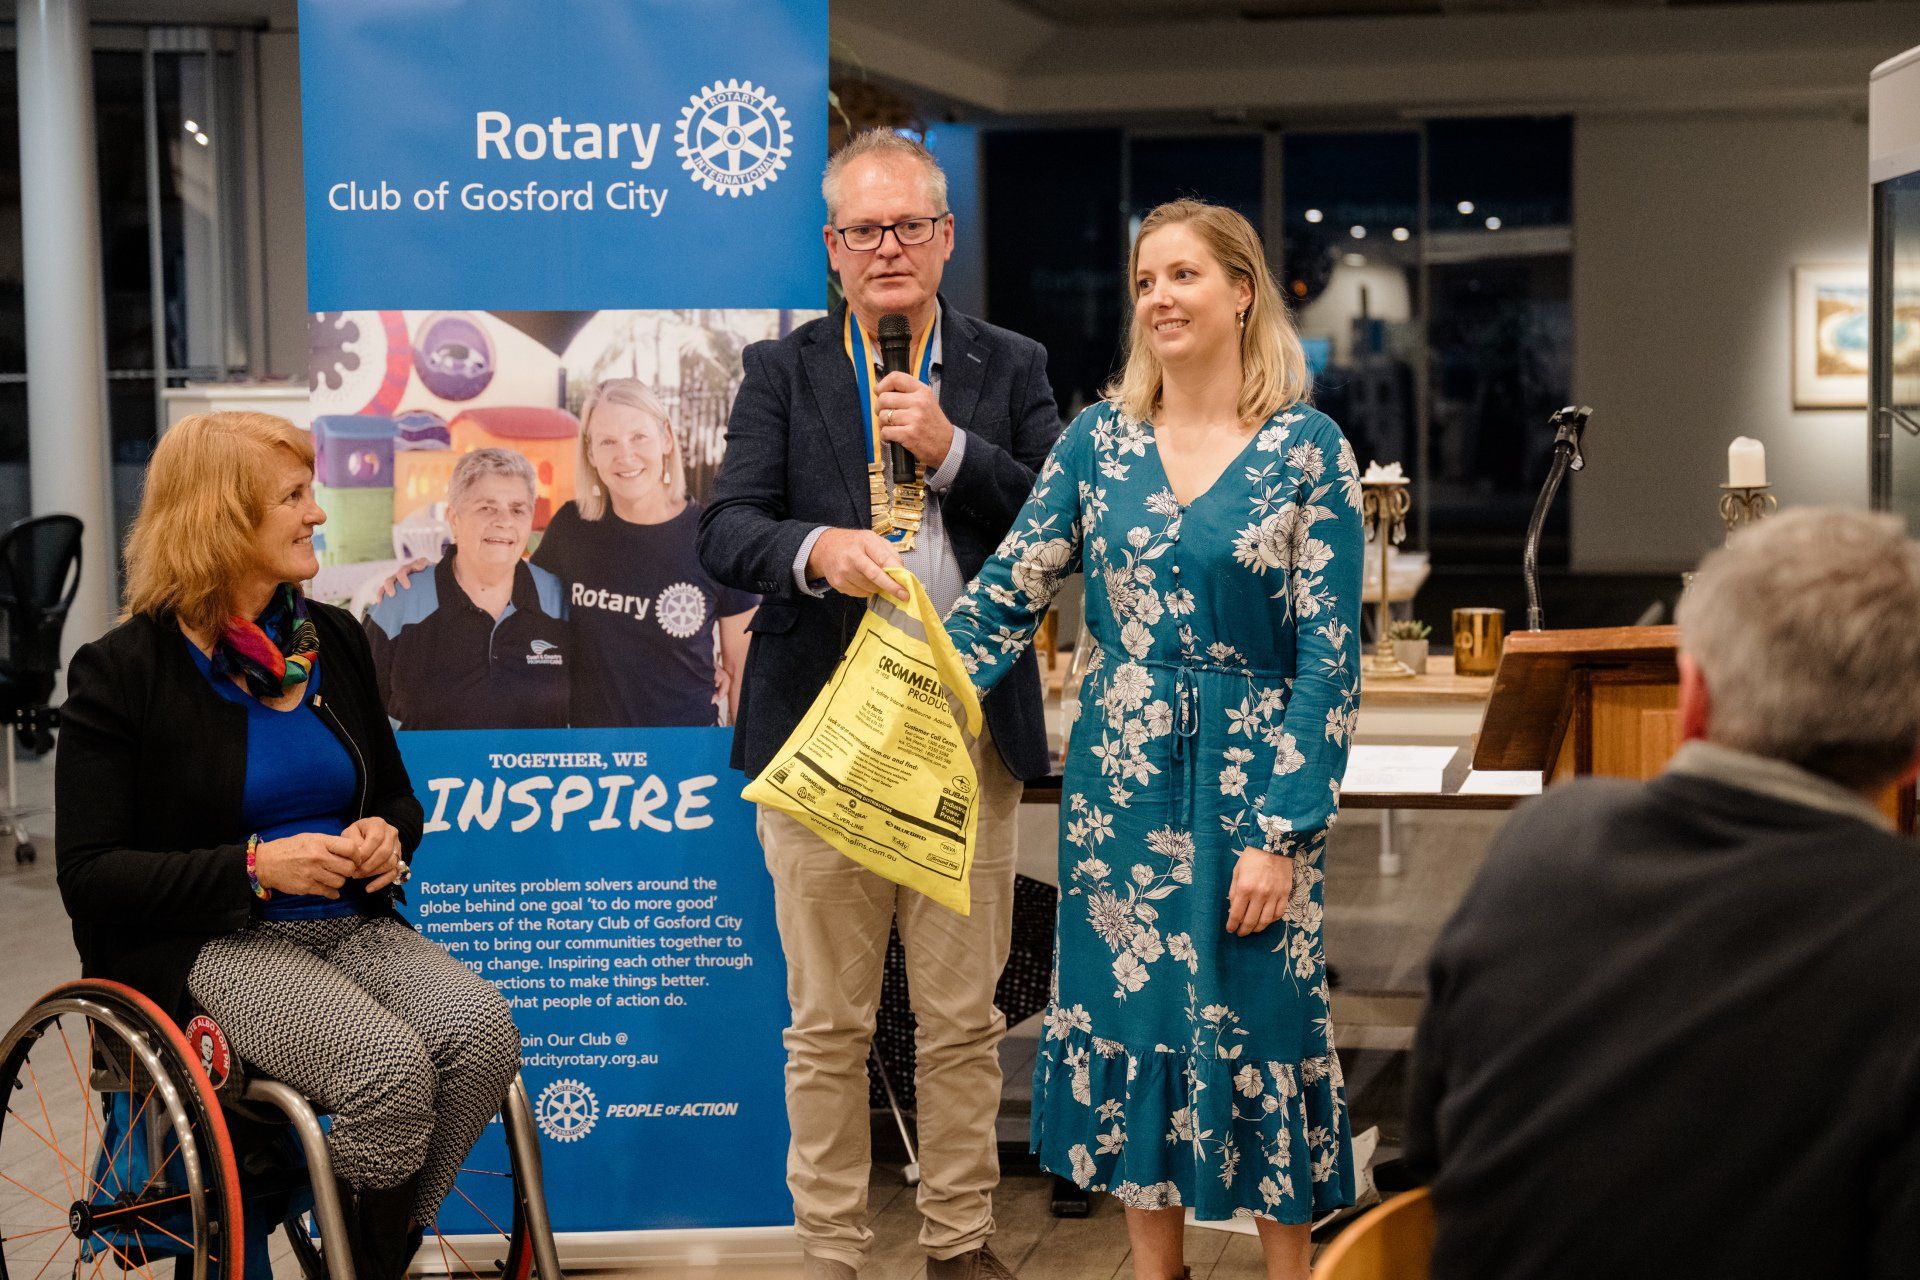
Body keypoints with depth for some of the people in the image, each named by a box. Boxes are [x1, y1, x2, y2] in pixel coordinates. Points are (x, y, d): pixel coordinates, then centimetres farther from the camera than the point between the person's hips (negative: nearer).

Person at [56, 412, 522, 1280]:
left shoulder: (334, 642, 13)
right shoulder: (123, 671, -4)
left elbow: (397, 797, 25)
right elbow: (90, 878, -8)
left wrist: (385, 837, -2)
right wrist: (257, 866, -19)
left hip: (350, 924, 6)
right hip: (209, 947, -5)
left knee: (481, 1033, -26)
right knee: (389, 1067, -32)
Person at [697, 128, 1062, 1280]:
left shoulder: (1011, 369, 10)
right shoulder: (783, 372, 8)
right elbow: (726, 529, -2)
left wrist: (952, 449, -11)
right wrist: (815, 549, -23)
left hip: (969, 734, 1)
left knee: (964, 1020, 7)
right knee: (828, 1024, 6)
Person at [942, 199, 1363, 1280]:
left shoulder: (1309, 450, -6)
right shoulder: (1099, 439, 5)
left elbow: (1331, 660, -9)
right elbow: (1007, 597, 1)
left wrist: (1281, 835, -14)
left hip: (1255, 778, -3)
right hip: (1120, 780, 4)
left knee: (1258, 1020, 2)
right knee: (1125, 1014, 9)